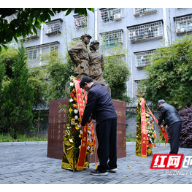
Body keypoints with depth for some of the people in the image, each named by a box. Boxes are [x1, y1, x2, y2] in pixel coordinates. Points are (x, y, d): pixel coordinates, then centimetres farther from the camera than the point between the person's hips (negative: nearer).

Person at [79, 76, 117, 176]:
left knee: (103, 144, -2)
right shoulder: (102, 88, 20)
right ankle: (112, 165, 25)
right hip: (113, 117, 9)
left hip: (104, 119, -9)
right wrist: (92, 116, 25)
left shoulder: (92, 91, -9)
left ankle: (102, 169, 5)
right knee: (111, 142, 14)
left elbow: (88, 108, -8)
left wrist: (83, 124, 2)